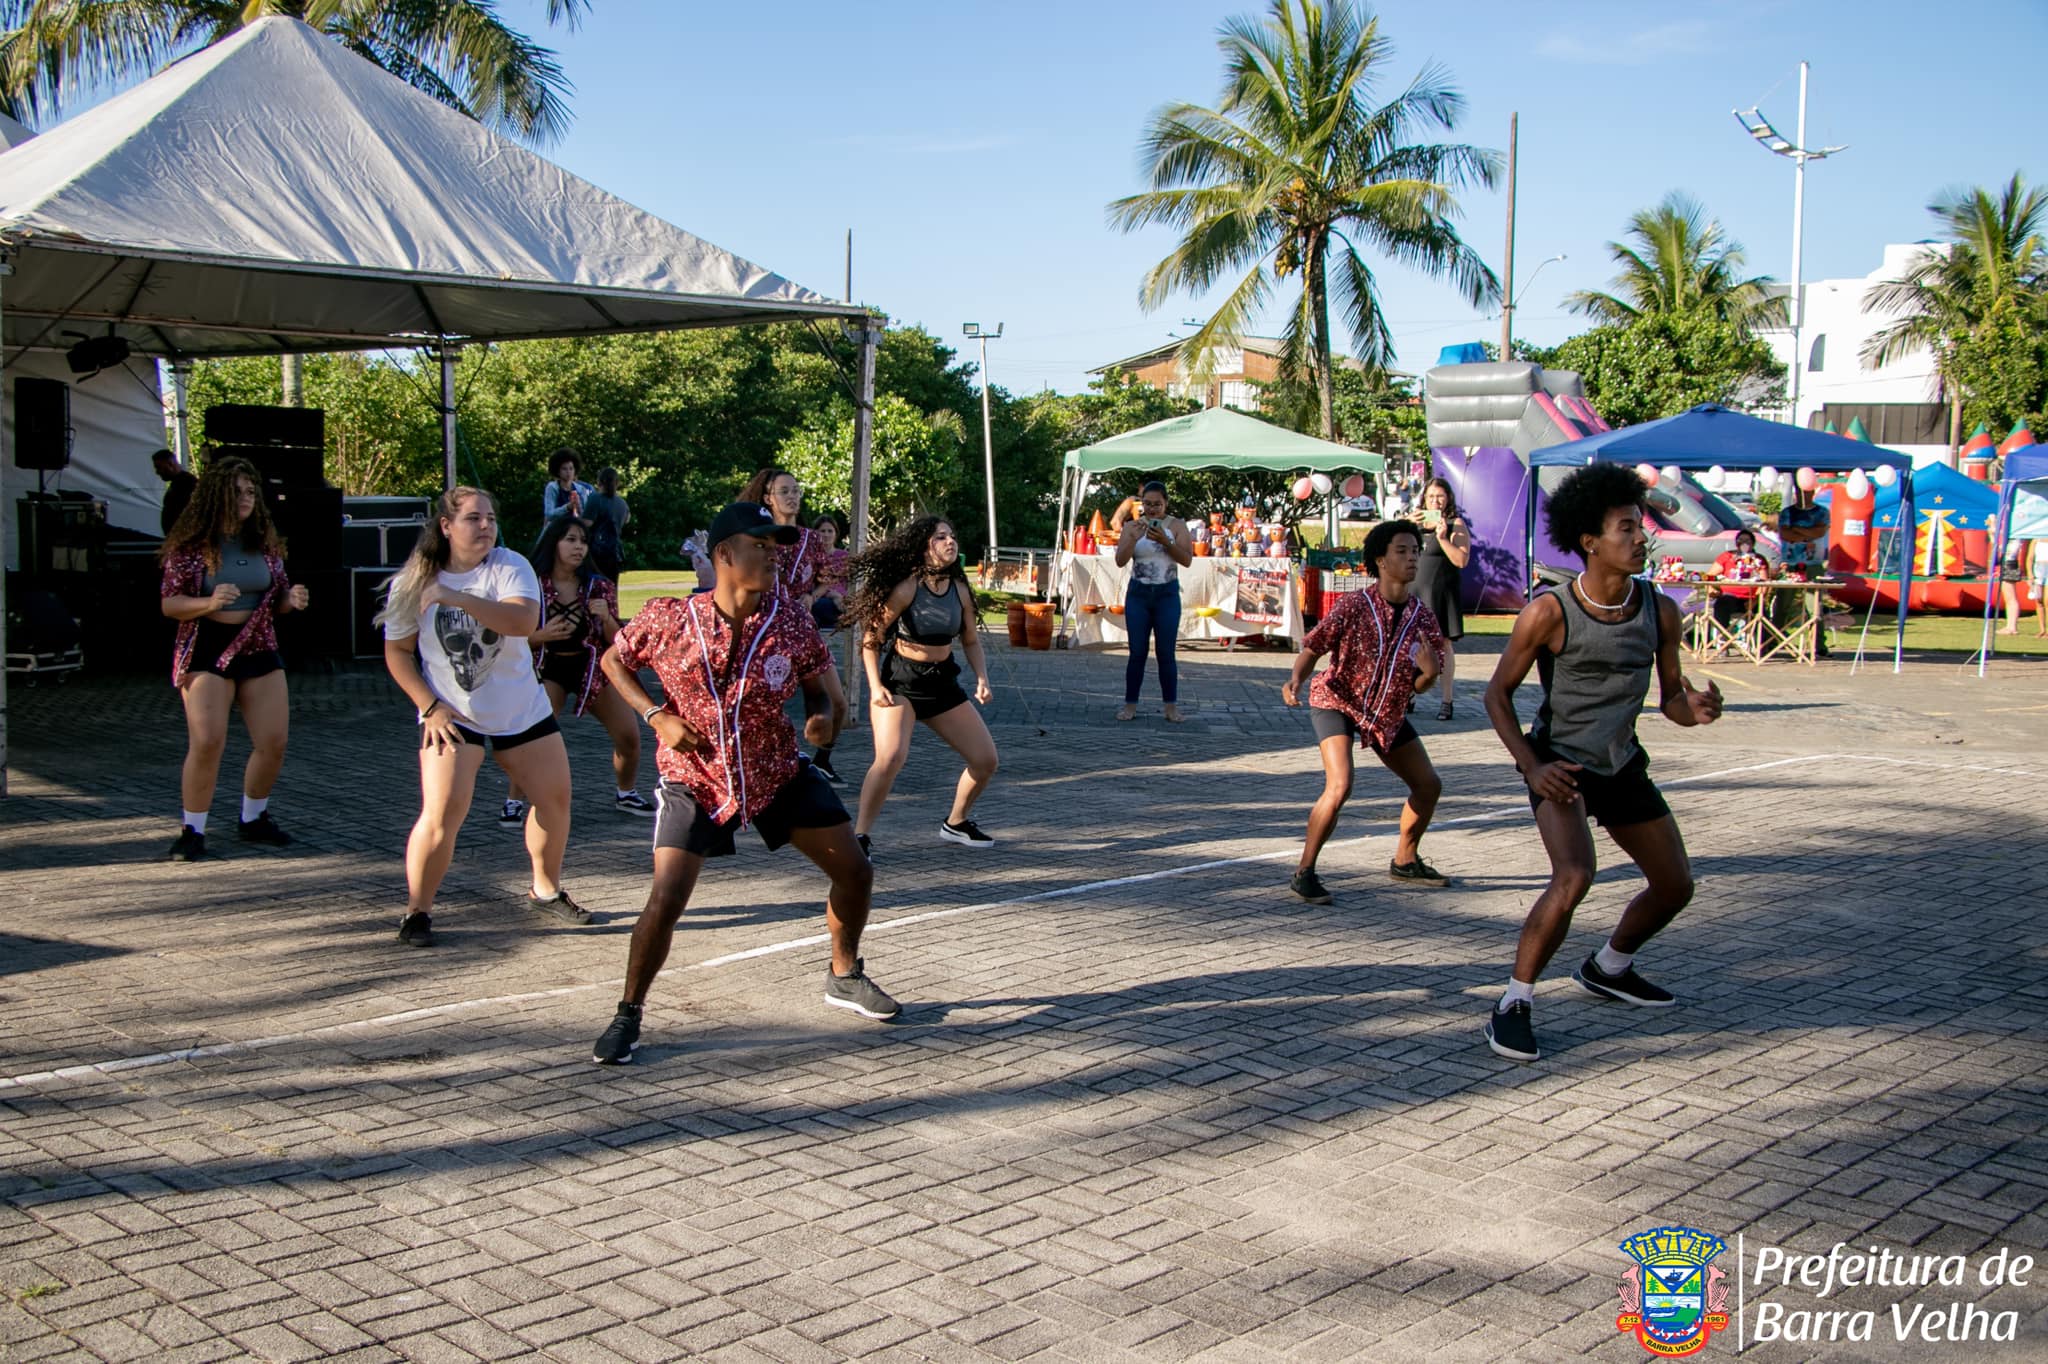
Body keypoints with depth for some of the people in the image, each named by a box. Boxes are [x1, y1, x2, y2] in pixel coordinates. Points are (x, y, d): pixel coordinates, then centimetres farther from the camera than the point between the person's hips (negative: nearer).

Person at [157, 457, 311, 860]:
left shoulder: (265, 543, 6)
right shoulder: (189, 545, -7)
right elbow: (170, 604, -8)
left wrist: (292, 599, -8)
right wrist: (209, 603, -26)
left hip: (258, 649, 4)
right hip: (206, 650, -4)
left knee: (274, 742, 3)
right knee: (206, 742, -13)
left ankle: (253, 819, 25)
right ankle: (192, 831, 2)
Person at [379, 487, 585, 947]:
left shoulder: (509, 567, -9)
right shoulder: (412, 582, -6)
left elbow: (524, 620, -28)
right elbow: (397, 652, 0)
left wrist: (455, 598, -35)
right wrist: (429, 706, -11)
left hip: (523, 711, 2)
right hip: (452, 717, -2)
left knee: (555, 798, 9)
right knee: (442, 811, -16)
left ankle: (546, 891, 32)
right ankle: (417, 912, 0)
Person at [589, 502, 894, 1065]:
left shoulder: (792, 621, -11)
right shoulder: (668, 619, -17)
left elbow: (818, 688, 2)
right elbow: (613, 660, 1)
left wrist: (824, 717, -22)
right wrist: (657, 716, -13)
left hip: (779, 771, 3)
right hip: (695, 779, -3)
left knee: (855, 872, 4)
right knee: (665, 901, -16)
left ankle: (845, 977, 32)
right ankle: (628, 1015, 8)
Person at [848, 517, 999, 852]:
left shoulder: (960, 590, 1)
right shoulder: (907, 588, -15)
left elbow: (971, 640, 13)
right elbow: (871, 637, -11)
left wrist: (982, 678, -2)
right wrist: (875, 686, -20)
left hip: (943, 681, 7)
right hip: (900, 682, -7)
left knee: (986, 759, 8)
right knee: (891, 756, -29)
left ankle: (956, 823, 32)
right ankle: (860, 836, -17)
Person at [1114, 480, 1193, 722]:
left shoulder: (1177, 526, 0)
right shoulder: (1131, 526, 2)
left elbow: (1187, 560, -10)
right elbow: (1120, 561, -7)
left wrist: (1165, 542, -23)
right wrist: (1133, 538, -23)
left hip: (1167, 594, -1)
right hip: (1138, 593, 1)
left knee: (1166, 653, 0)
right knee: (1137, 652, 2)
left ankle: (1171, 706, 6)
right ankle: (1130, 705, 6)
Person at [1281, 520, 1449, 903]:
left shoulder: (1422, 616, -7)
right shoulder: (1353, 605, -21)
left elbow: (1418, 686, -2)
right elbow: (1313, 648, -17)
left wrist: (1429, 673, -25)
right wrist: (1295, 680, -36)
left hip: (1388, 712, 6)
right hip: (1337, 702, -6)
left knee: (1429, 785, 9)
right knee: (1339, 787, -26)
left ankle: (1405, 860, 33)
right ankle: (1304, 872, -12)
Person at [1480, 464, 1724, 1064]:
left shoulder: (1660, 610, -6)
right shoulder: (1550, 612, -20)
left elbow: (1670, 699, 2)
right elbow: (1497, 692, -11)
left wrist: (1695, 709, -23)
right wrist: (1531, 767, -22)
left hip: (1622, 765, 6)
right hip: (1559, 763, -6)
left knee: (1675, 884, 14)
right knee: (1574, 875, -29)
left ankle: (1607, 969, 41)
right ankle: (1511, 1007, -16)